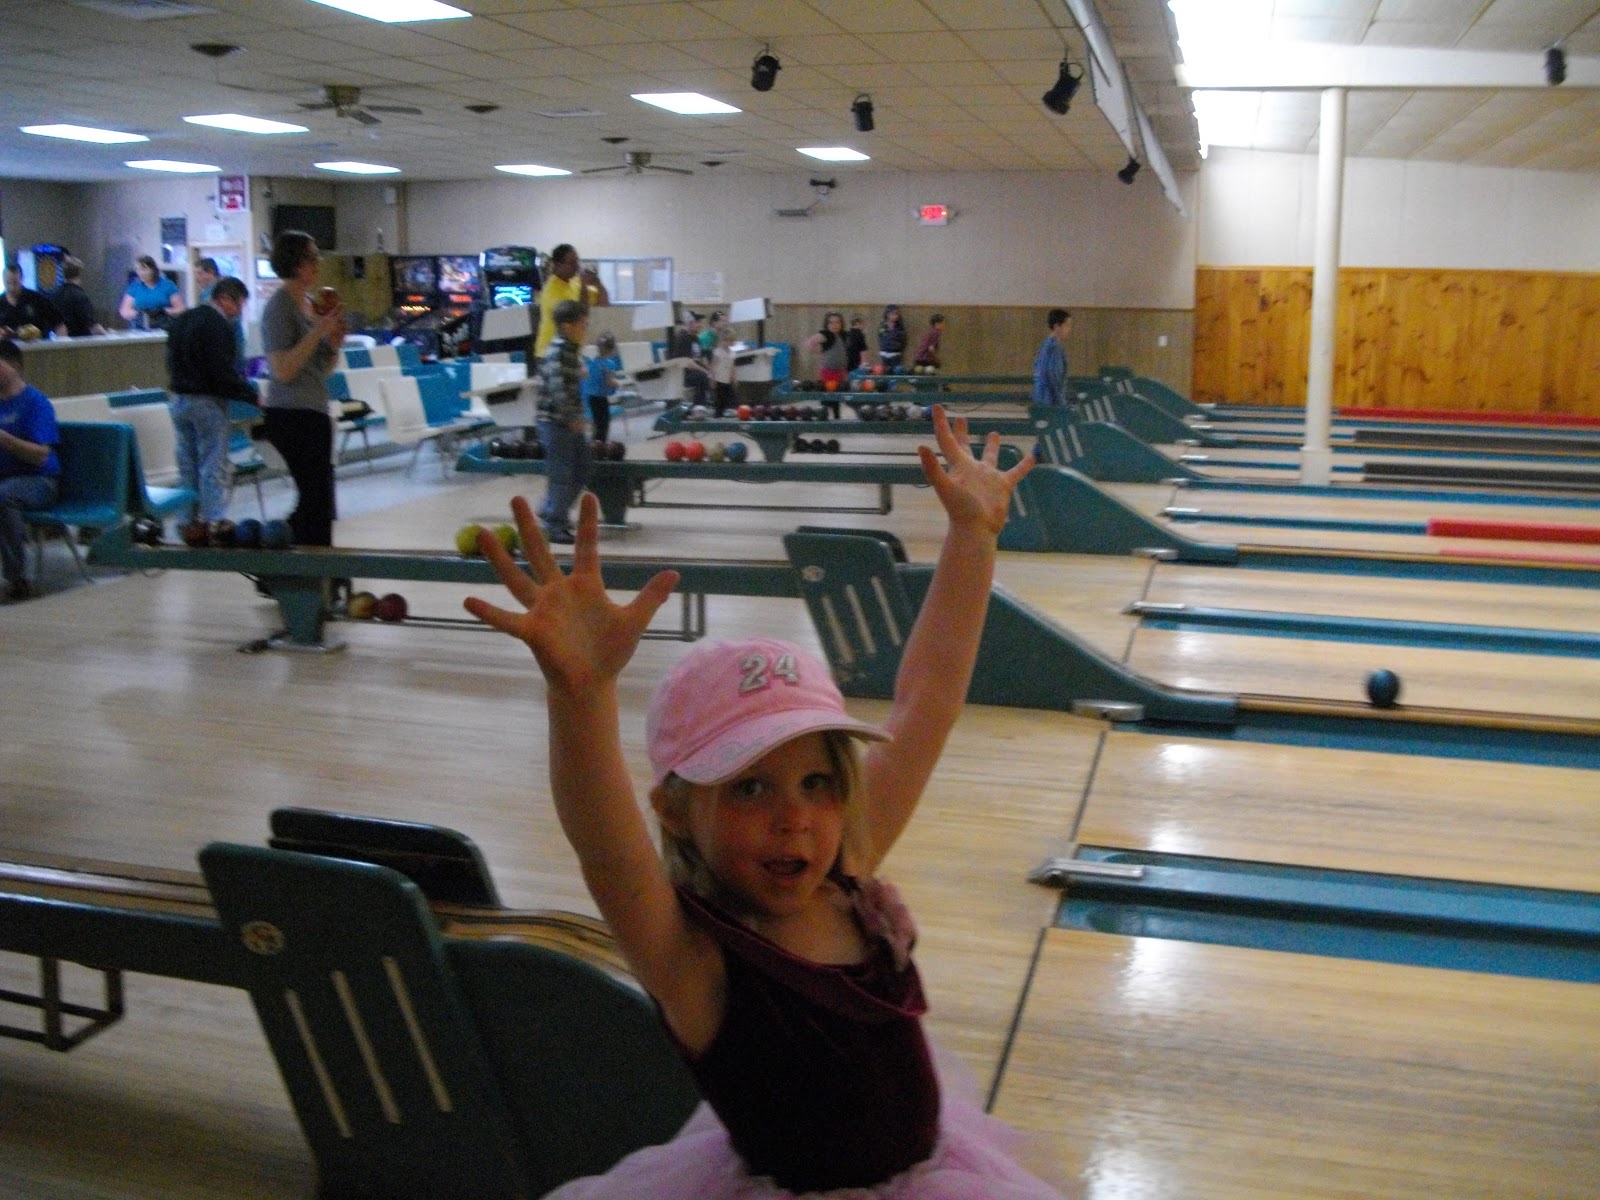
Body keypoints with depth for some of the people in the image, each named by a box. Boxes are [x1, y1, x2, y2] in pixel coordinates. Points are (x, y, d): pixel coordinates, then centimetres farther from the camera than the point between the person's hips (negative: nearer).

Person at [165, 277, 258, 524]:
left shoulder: (181, 320, 14)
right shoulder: (218, 324, -13)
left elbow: (172, 362, 19)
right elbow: (224, 371, -19)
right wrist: (253, 397, -14)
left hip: (179, 400, 8)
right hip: (208, 402, -8)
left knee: (188, 465, 12)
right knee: (214, 467, -5)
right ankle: (213, 522, -5)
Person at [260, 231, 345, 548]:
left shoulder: (311, 303, 15)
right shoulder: (279, 307, -11)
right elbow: (283, 371, -19)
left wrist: (334, 342, 1)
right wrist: (318, 331, -19)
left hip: (314, 413, 9)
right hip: (291, 414, -9)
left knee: (314, 499, 11)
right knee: (318, 500, -10)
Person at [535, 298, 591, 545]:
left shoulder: (572, 349, 12)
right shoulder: (557, 352, -18)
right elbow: (559, 390, -24)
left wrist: (579, 417, 15)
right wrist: (574, 420, -19)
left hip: (570, 422, 10)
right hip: (556, 422, -10)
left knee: (583, 466, 15)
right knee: (560, 473, -3)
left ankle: (552, 511, 26)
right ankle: (554, 526, 7)